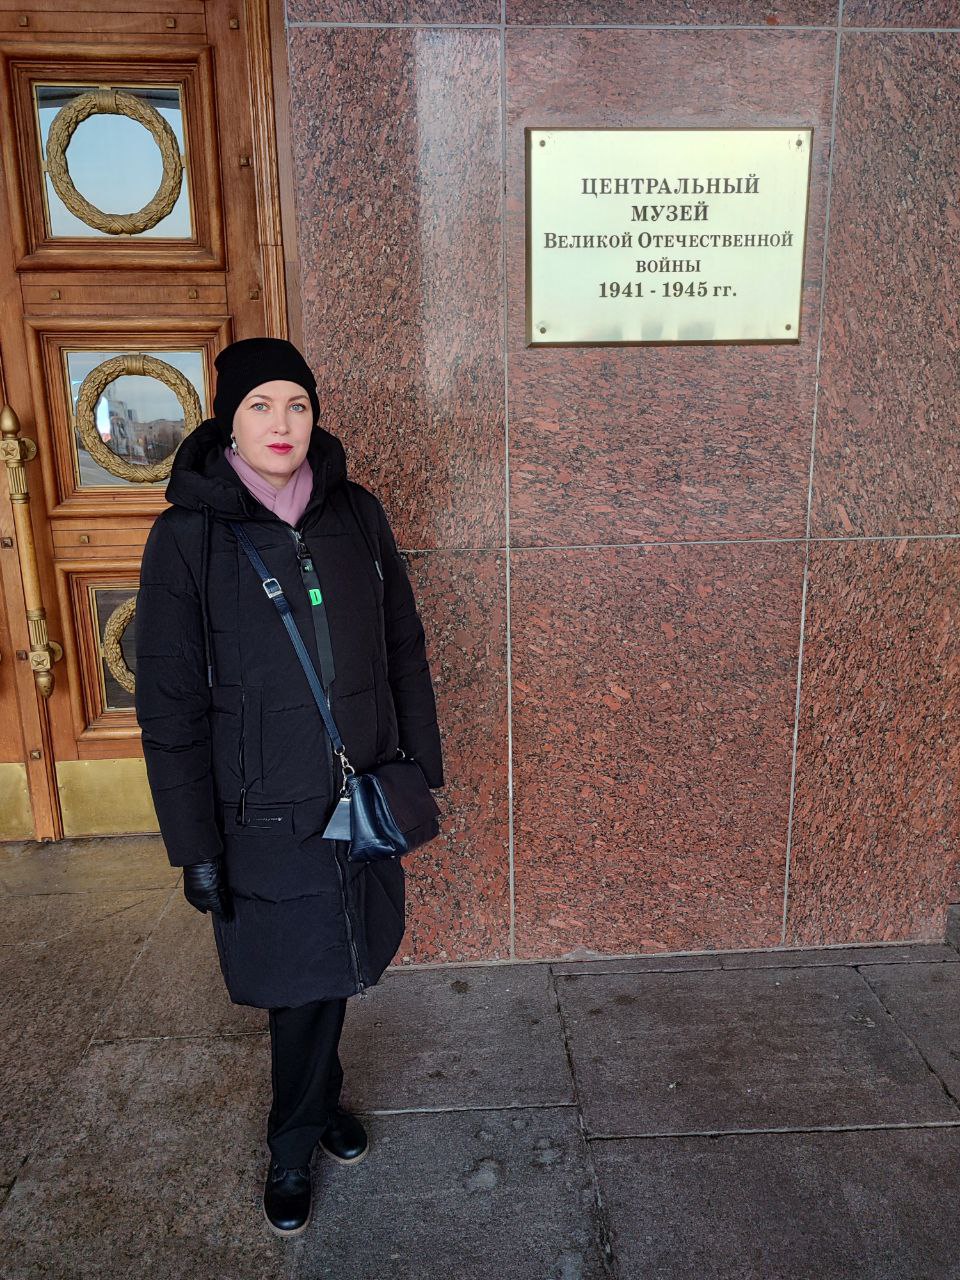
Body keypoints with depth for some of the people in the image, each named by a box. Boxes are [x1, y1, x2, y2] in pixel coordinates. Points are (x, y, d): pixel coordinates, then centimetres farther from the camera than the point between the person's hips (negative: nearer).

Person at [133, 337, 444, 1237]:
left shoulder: (357, 515, -2)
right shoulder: (188, 534, -11)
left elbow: (403, 649, 5)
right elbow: (170, 703, -9)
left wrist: (423, 766, 6)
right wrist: (194, 846, -8)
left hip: (363, 797, 3)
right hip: (265, 814, -3)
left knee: (328, 973, 19)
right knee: (299, 984, 13)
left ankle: (310, 1113, 47)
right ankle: (294, 1147, 41)